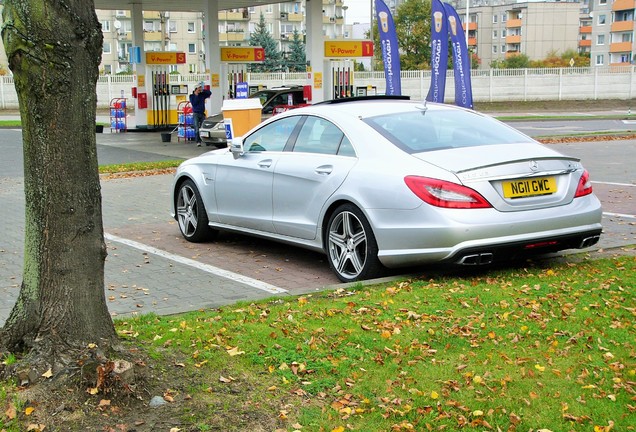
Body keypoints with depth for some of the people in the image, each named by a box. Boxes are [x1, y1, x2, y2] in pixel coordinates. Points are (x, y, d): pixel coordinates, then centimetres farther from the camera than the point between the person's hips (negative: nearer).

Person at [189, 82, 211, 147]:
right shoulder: (192, 96, 1)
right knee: (197, 128, -9)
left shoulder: (202, 95, 9)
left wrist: (203, 90, -5)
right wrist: (196, 96, -12)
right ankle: (198, 142, -11)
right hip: (196, 113, -3)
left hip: (202, 113, 3)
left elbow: (209, 93, 6)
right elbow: (193, 103, -11)